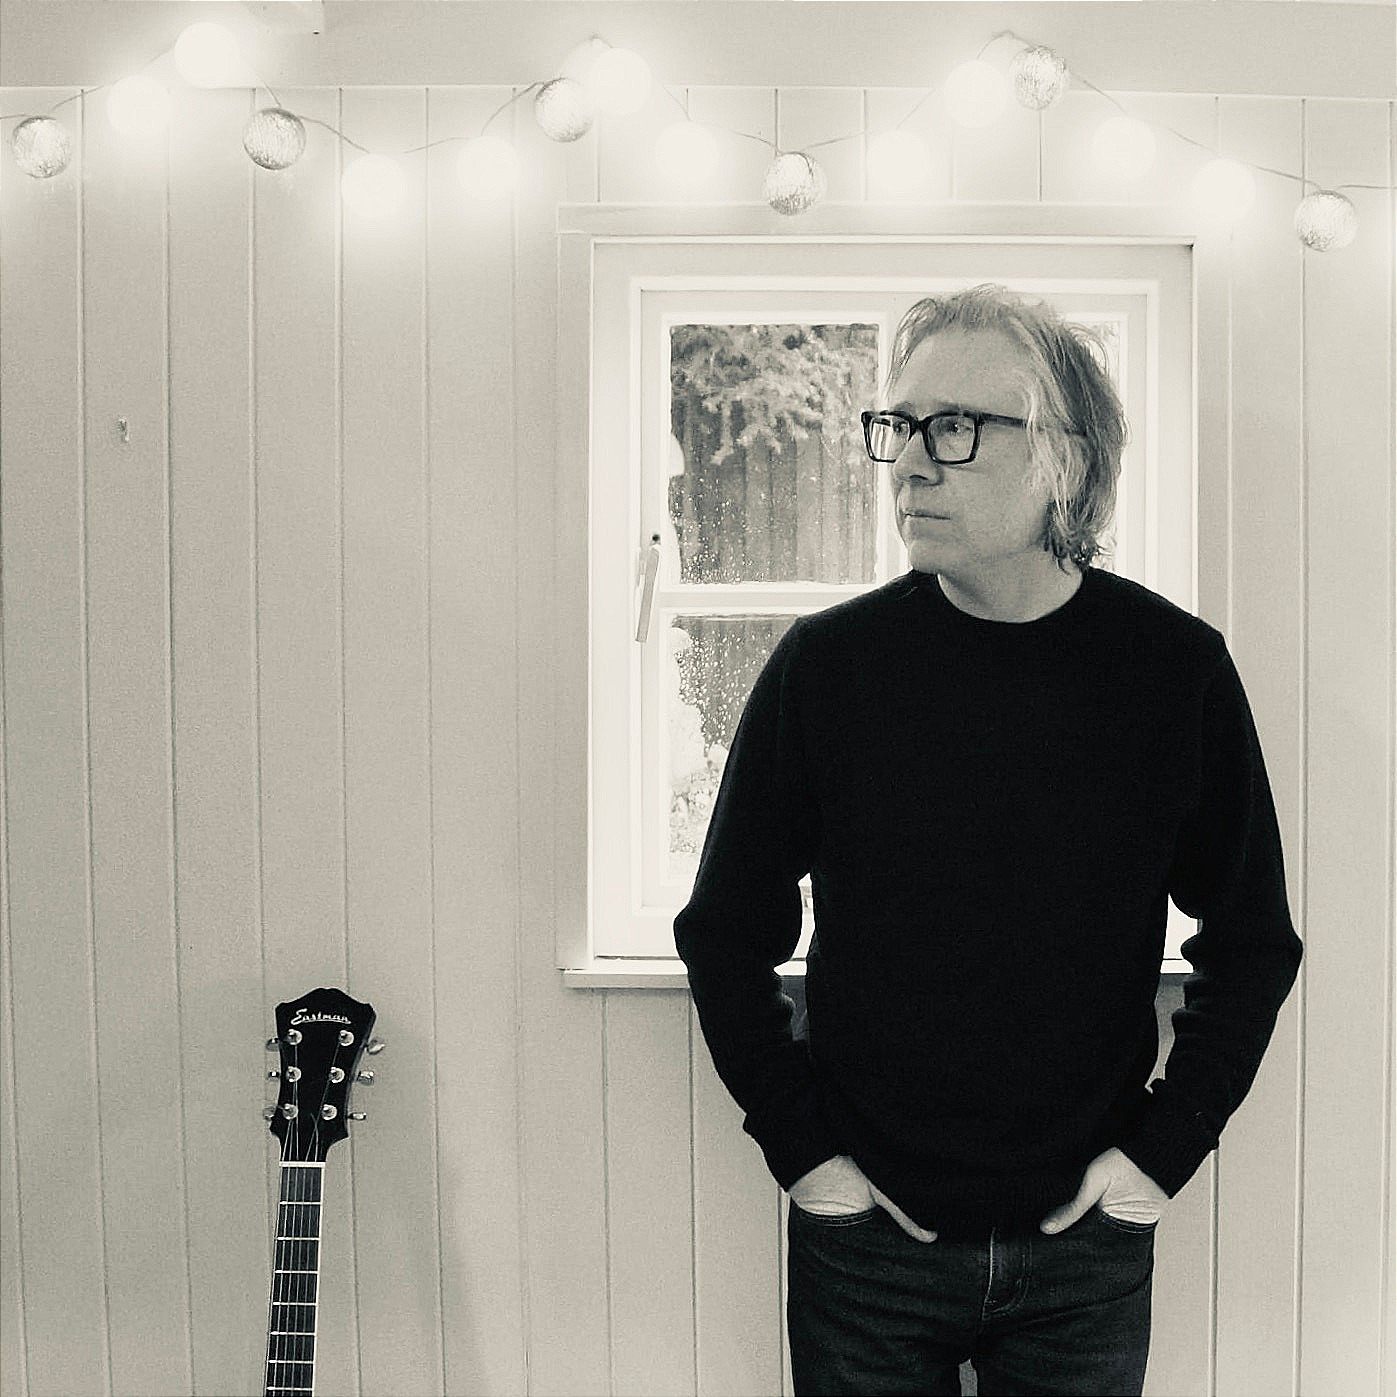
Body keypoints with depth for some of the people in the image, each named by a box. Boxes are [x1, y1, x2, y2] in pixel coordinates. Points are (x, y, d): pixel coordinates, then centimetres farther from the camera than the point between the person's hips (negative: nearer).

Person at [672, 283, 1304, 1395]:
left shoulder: (1178, 668, -6)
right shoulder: (826, 664, -7)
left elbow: (1252, 941, 4)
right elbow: (728, 930, 2)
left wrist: (1165, 1147, -3)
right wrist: (800, 1144, -4)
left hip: (1087, 1248, 0)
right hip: (865, 1237, 0)